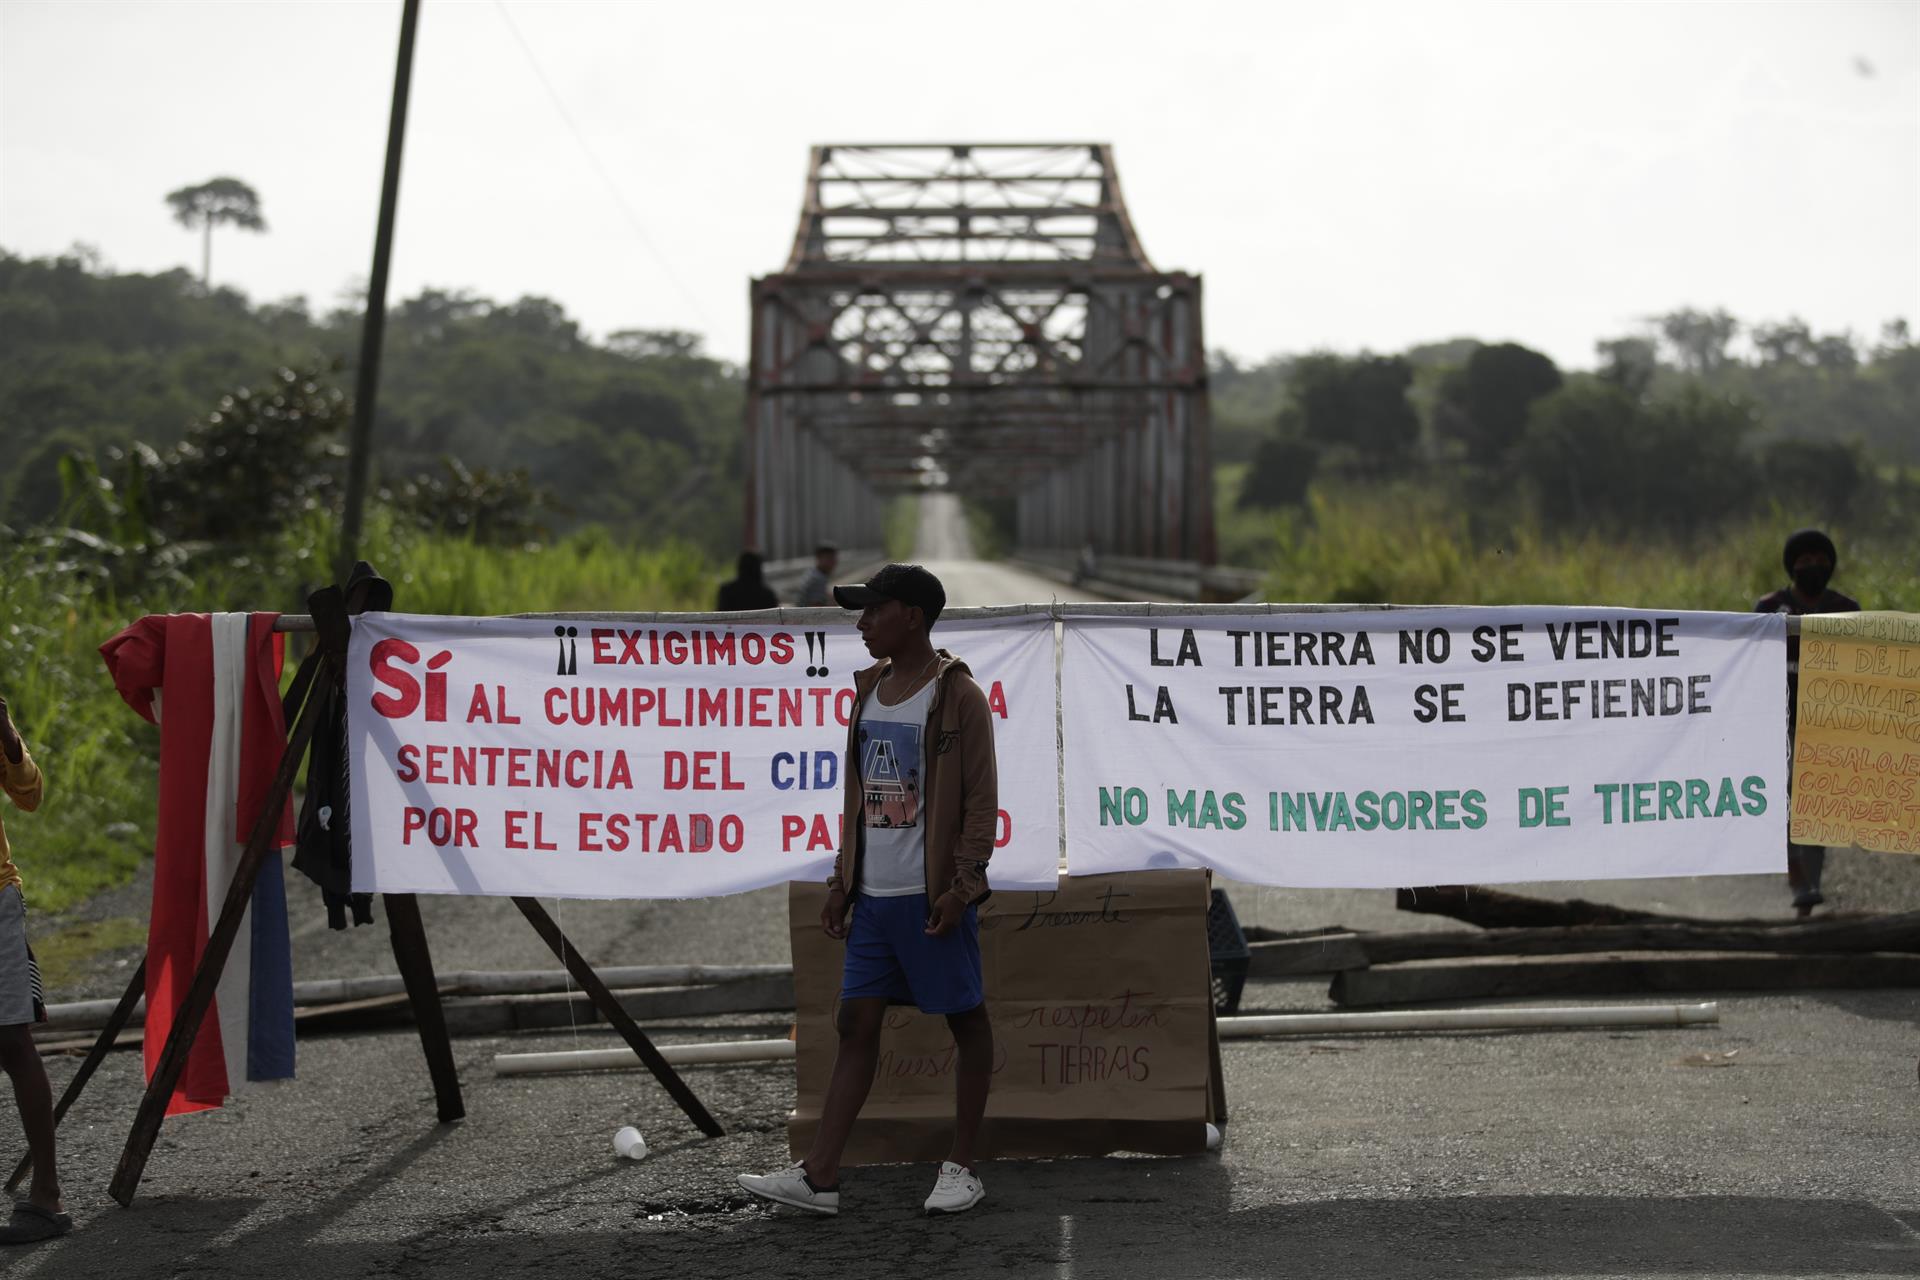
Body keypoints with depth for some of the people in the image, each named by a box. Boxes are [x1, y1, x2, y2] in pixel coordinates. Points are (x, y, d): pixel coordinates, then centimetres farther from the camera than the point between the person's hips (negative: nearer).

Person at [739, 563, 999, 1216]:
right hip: (873, 894, 7)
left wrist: (963, 884, -16)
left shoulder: (957, 696, -8)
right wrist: (842, 881, 15)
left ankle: (962, 1165, 14)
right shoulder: (869, 691, 13)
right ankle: (819, 1176, 2)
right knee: (856, 1022, 4)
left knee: (965, 1019, 5)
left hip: (932, 895, -7)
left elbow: (982, 797, -11)